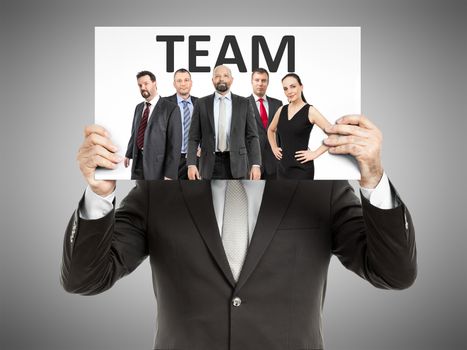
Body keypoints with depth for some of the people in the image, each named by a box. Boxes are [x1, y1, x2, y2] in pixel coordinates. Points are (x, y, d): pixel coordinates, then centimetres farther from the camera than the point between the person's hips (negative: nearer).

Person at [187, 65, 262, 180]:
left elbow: (252, 137, 2)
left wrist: (256, 165, -8)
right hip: (210, 164, 0)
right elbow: (193, 138, 4)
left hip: (236, 163, 0)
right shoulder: (202, 104, 6)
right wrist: (191, 164, -7)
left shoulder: (244, 103, 5)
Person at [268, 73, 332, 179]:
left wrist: (315, 153, -15)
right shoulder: (281, 110, 7)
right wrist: (274, 148, 14)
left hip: (301, 168, -5)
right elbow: (271, 130, 27)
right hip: (282, 167, 6)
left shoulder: (310, 111, -8)